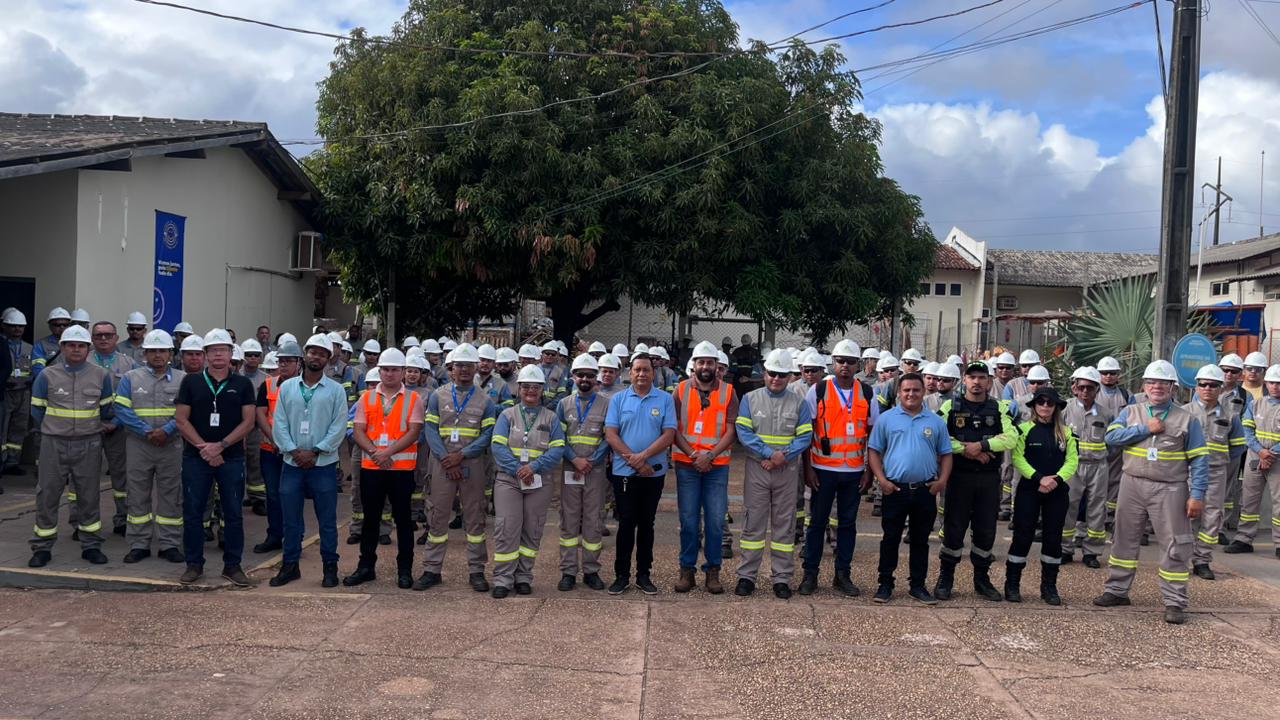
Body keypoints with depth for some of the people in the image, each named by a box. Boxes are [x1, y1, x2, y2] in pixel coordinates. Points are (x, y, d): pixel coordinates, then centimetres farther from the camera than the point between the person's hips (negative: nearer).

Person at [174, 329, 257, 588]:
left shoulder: (242, 384, 4)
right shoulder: (191, 381, 4)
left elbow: (248, 421, -2)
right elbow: (181, 420, 0)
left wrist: (220, 445, -12)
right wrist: (204, 448, -10)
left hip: (232, 458, 0)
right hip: (196, 458, 0)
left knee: (233, 514, 3)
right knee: (192, 513, 5)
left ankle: (232, 566, 13)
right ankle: (194, 564, 17)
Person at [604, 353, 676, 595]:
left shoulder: (665, 400, 2)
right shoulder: (618, 399, 4)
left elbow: (669, 434, -6)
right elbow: (611, 434, -3)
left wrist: (643, 456, -17)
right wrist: (634, 461, -13)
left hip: (654, 472, 0)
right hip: (624, 472, 0)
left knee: (646, 523, 9)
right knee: (626, 523, 3)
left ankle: (643, 575, 17)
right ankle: (622, 575, 12)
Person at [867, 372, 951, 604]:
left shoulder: (936, 422, 8)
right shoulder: (886, 419, 2)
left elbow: (945, 454, 11)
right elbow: (874, 451, 2)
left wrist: (942, 479, -4)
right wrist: (881, 479, -9)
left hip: (926, 490, 2)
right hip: (895, 489, -2)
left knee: (920, 540, 10)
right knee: (890, 539, 5)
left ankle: (918, 585, 20)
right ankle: (885, 584, 14)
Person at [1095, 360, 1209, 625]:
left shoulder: (1187, 419, 0)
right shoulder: (1131, 412, 6)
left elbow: (1199, 460, -2)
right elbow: (1112, 436, -9)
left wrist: (1197, 495, -10)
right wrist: (1145, 429, -14)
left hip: (1170, 490, -2)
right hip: (1133, 486, 2)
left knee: (1174, 547, 1)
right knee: (1124, 539, 12)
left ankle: (1175, 602, 10)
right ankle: (1117, 590, 25)